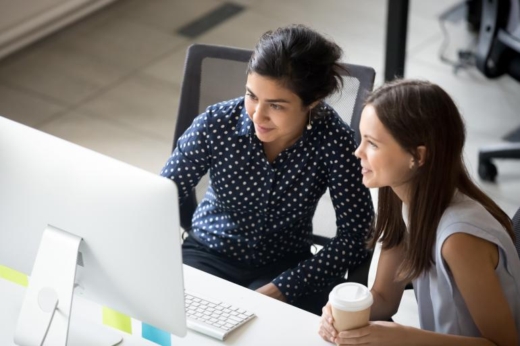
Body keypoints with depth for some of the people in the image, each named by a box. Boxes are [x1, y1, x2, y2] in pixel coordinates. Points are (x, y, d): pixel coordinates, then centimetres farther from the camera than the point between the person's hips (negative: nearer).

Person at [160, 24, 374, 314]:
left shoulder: (333, 140, -22)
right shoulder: (215, 124, -19)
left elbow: (356, 235, -18)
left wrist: (281, 289, -26)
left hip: (285, 266, -1)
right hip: (208, 256, 1)